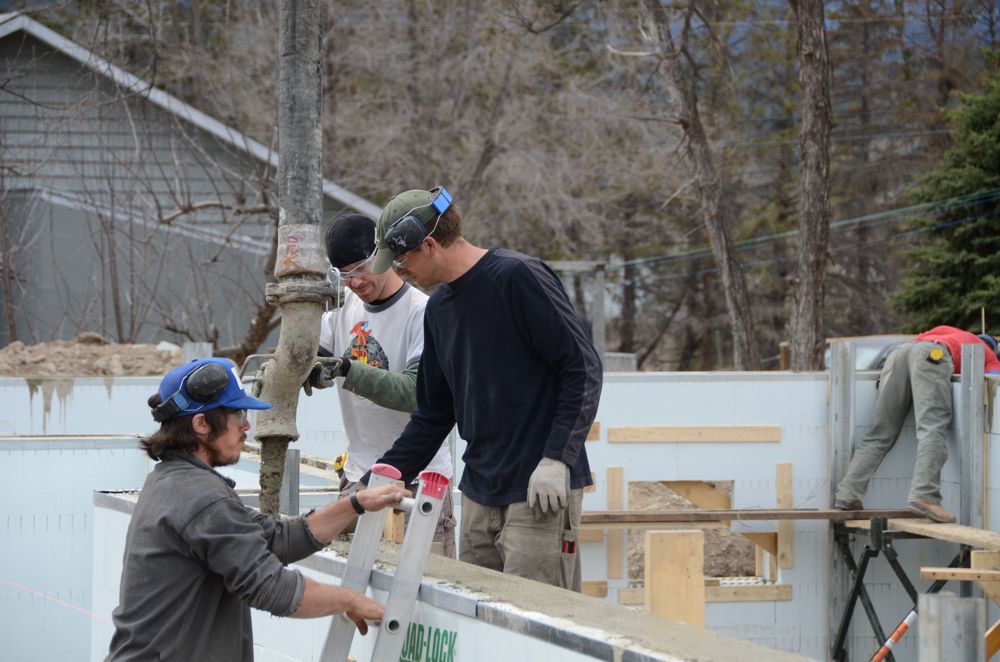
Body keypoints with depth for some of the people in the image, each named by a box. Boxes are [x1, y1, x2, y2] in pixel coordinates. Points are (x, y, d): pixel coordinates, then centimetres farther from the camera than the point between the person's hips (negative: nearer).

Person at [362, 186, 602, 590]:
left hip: (540, 493, -8)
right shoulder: (439, 308, 16)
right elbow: (433, 416, 23)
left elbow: (583, 368, -12)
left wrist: (556, 459, -19)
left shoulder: (518, 277, -9)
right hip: (480, 493, 8)